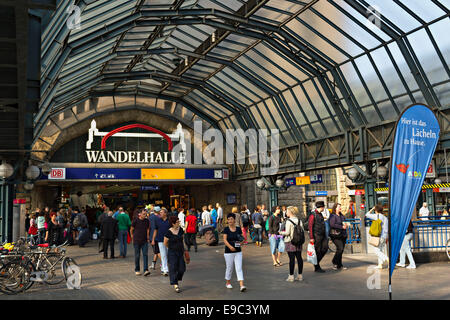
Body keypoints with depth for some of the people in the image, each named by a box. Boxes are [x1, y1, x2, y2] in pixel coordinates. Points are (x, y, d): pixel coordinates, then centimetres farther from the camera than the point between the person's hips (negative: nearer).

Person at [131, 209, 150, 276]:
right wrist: (133, 238, 7)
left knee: (145, 255, -8)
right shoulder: (135, 221, -6)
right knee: (137, 256, 4)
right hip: (136, 241, -2)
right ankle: (137, 270, 18)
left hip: (145, 241, 2)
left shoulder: (147, 221, 3)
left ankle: (145, 270, -12)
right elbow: (131, 230, 5)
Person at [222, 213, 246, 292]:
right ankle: (228, 283, 31)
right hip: (228, 252, -2)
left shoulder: (238, 229, 4)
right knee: (229, 268, 9)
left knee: (239, 268, -5)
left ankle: (242, 285, -10)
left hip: (238, 251, 2)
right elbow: (224, 240, -11)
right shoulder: (226, 229, -4)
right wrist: (230, 246, -27)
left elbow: (242, 239, 13)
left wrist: (241, 242, -11)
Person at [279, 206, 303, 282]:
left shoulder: (288, 221, -12)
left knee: (291, 259, -4)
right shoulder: (299, 221, 6)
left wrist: (281, 232, 2)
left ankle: (291, 276, 0)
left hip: (290, 242, -6)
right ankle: (300, 275, 15)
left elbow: (287, 232, -14)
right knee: (299, 258, 9)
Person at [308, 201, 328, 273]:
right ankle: (317, 267, 7)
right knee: (317, 251, -2)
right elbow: (310, 226, -15)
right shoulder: (313, 215, -12)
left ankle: (317, 261, 18)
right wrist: (311, 238, -19)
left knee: (325, 248, 1)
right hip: (316, 236, -8)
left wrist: (325, 235, 21)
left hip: (322, 235, 8)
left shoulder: (320, 214, 15)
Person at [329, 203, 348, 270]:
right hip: (336, 235, -8)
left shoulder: (342, 216, 18)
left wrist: (345, 225, 6)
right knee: (340, 248, -17)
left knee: (341, 250, 7)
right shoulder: (332, 216, -7)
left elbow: (344, 223, 30)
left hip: (343, 235, 8)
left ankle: (339, 265, 13)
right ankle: (335, 262, -1)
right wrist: (341, 227, -17)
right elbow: (332, 224, -19)